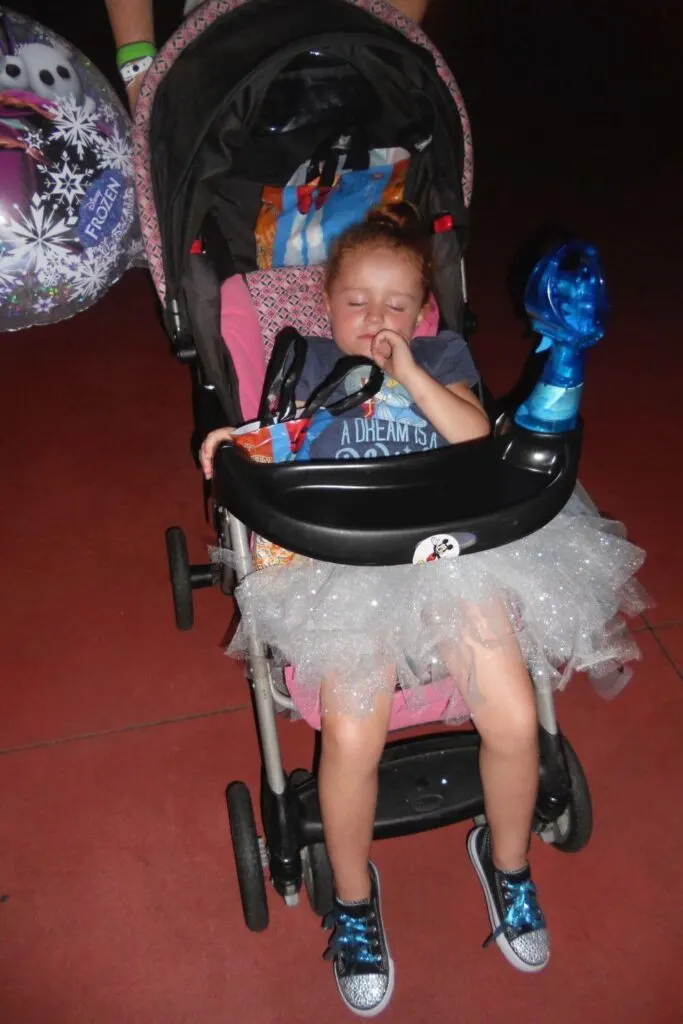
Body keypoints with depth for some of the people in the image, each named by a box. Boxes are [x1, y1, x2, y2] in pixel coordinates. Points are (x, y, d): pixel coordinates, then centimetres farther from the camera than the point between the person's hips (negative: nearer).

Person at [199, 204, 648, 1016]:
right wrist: (238, 441, -6)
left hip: (452, 547, 2)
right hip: (348, 566, -1)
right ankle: (352, 896, 11)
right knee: (352, 739, -22)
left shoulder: (443, 357, 20)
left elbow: (479, 441, 4)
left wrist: (407, 371, -3)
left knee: (515, 723, -13)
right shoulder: (310, 362, 20)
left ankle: (506, 859, 22)